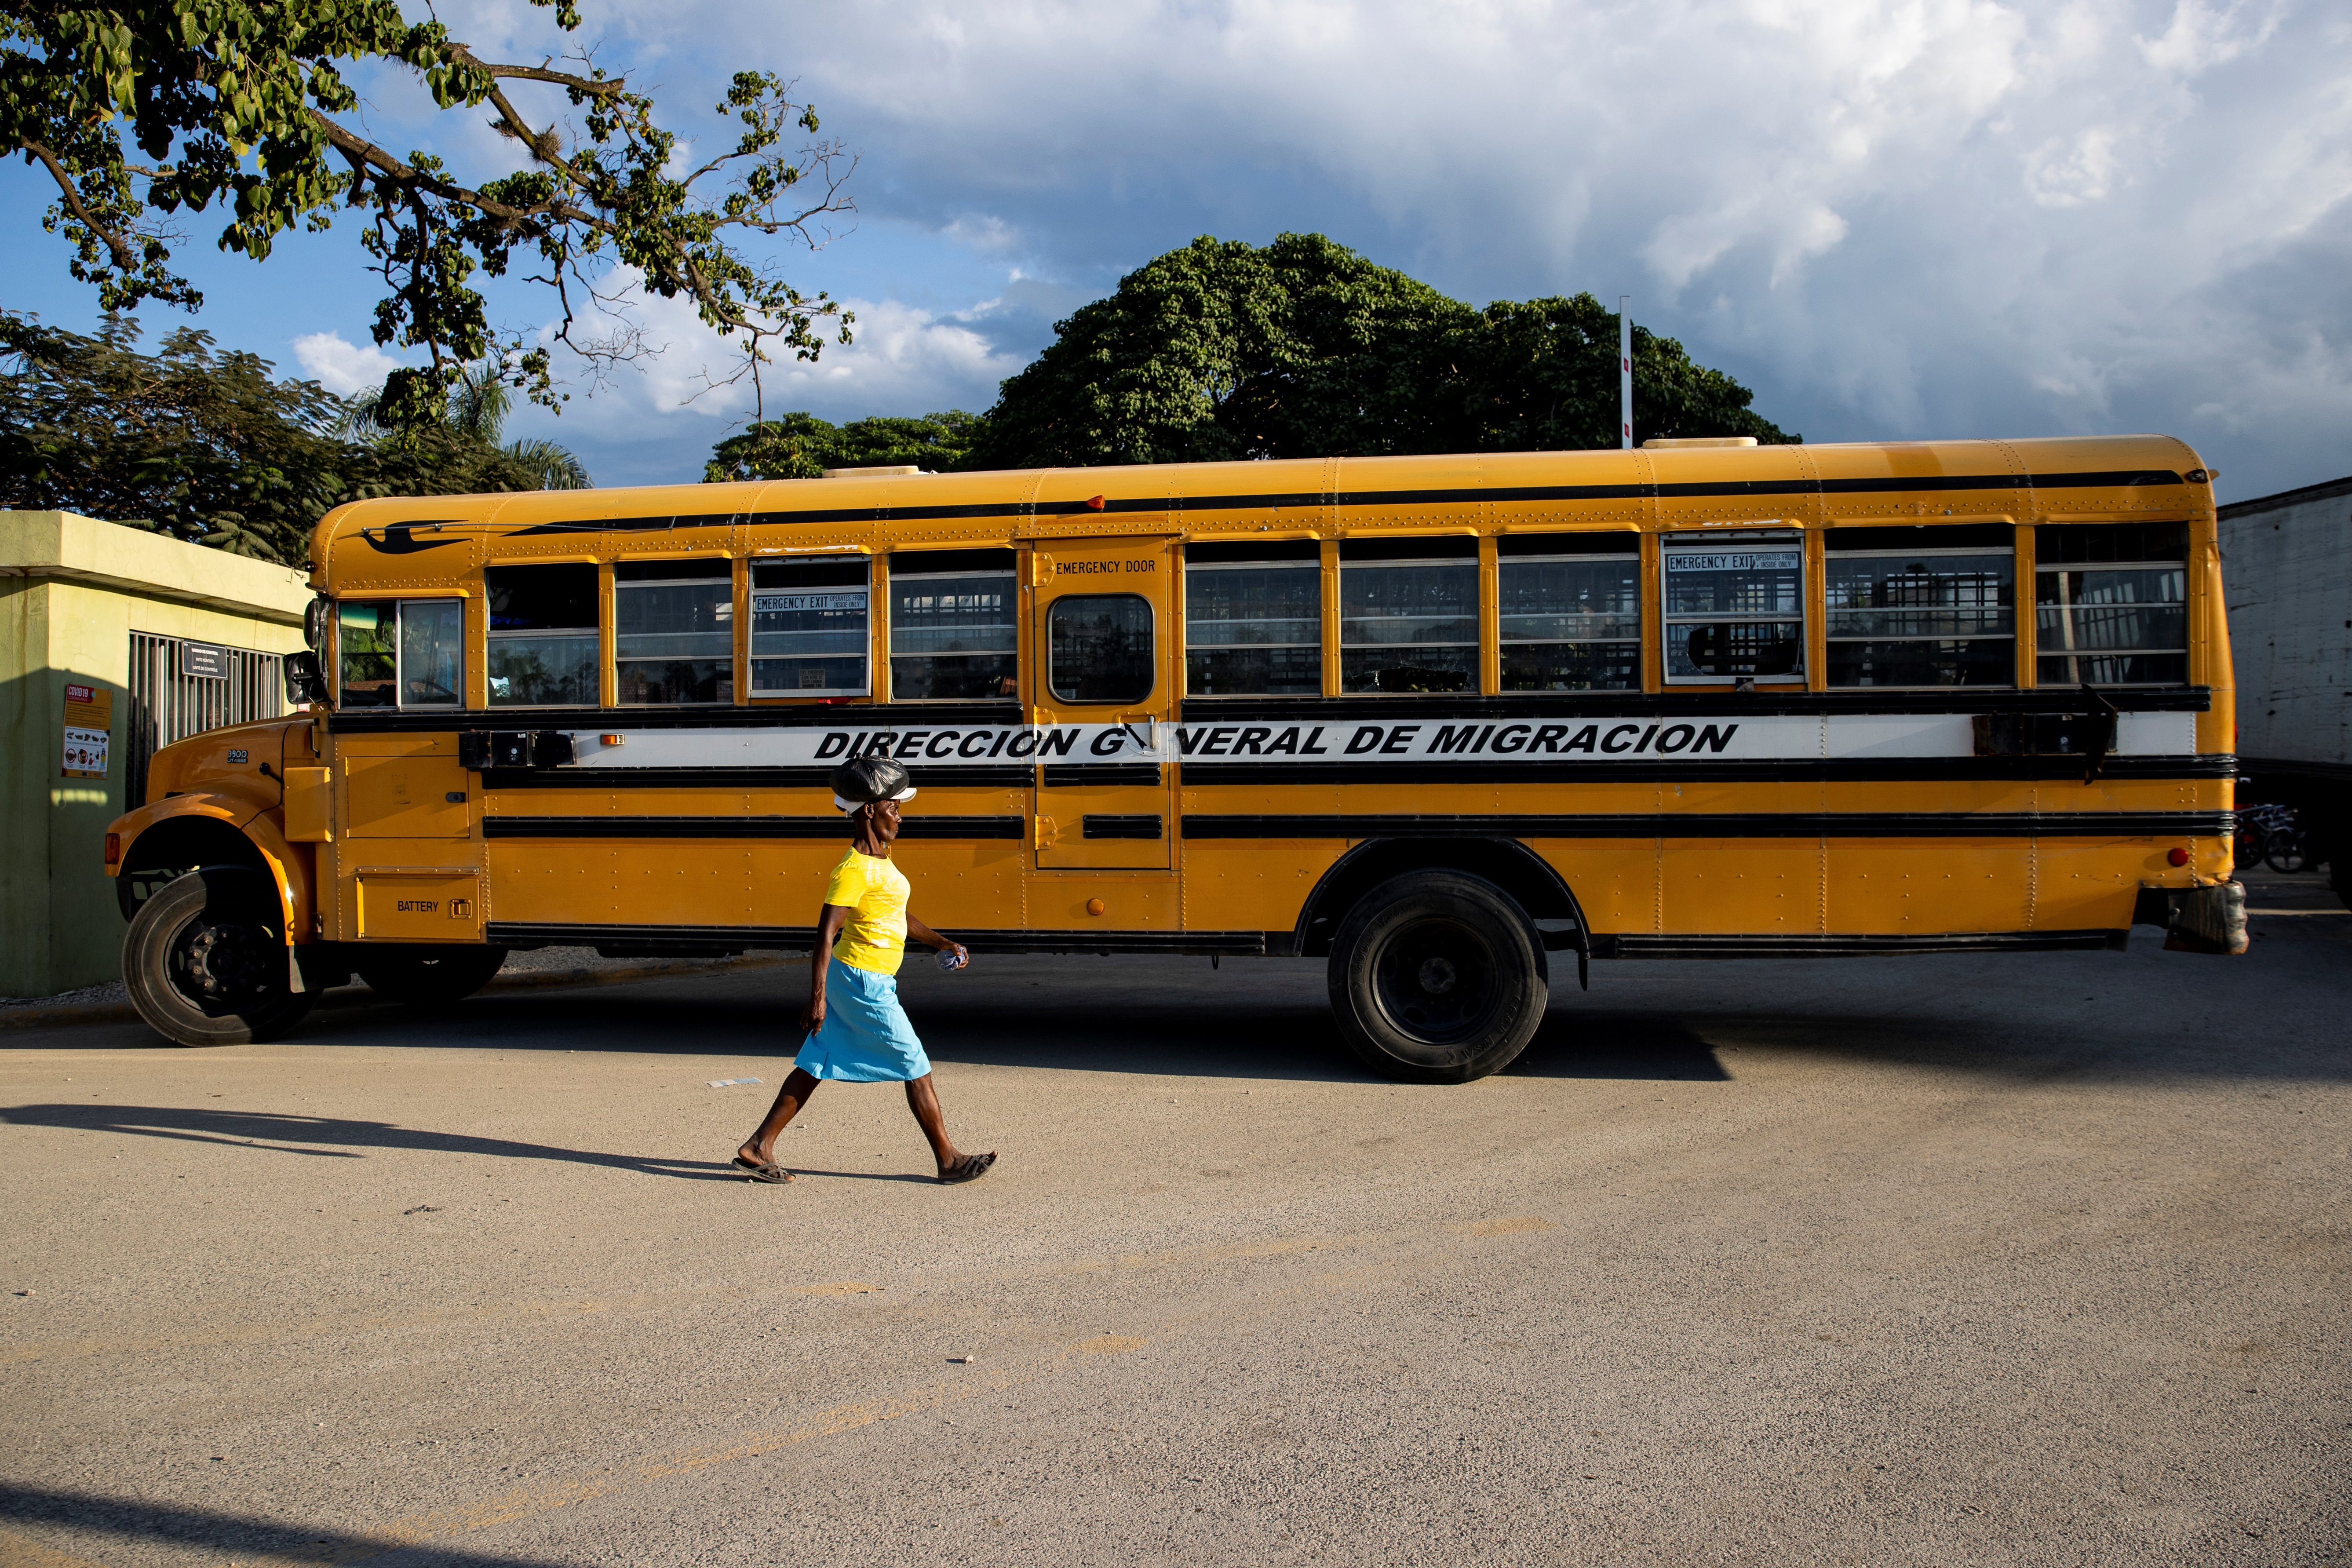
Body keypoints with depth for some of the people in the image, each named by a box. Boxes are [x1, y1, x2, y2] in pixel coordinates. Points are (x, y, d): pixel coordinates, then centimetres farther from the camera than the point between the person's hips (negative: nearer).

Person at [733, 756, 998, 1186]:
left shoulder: (880, 858, 10)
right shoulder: (855, 870, -20)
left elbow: (897, 914, 23)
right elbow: (825, 933, -23)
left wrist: (942, 943, 24)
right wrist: (817, 998, -26)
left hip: (860, 979, 10)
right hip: (865, 984, -10)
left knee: (816, 1065, 13)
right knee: (916, 1068, 0)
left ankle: (758, 1147, 18)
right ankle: (949, 1160, 10)